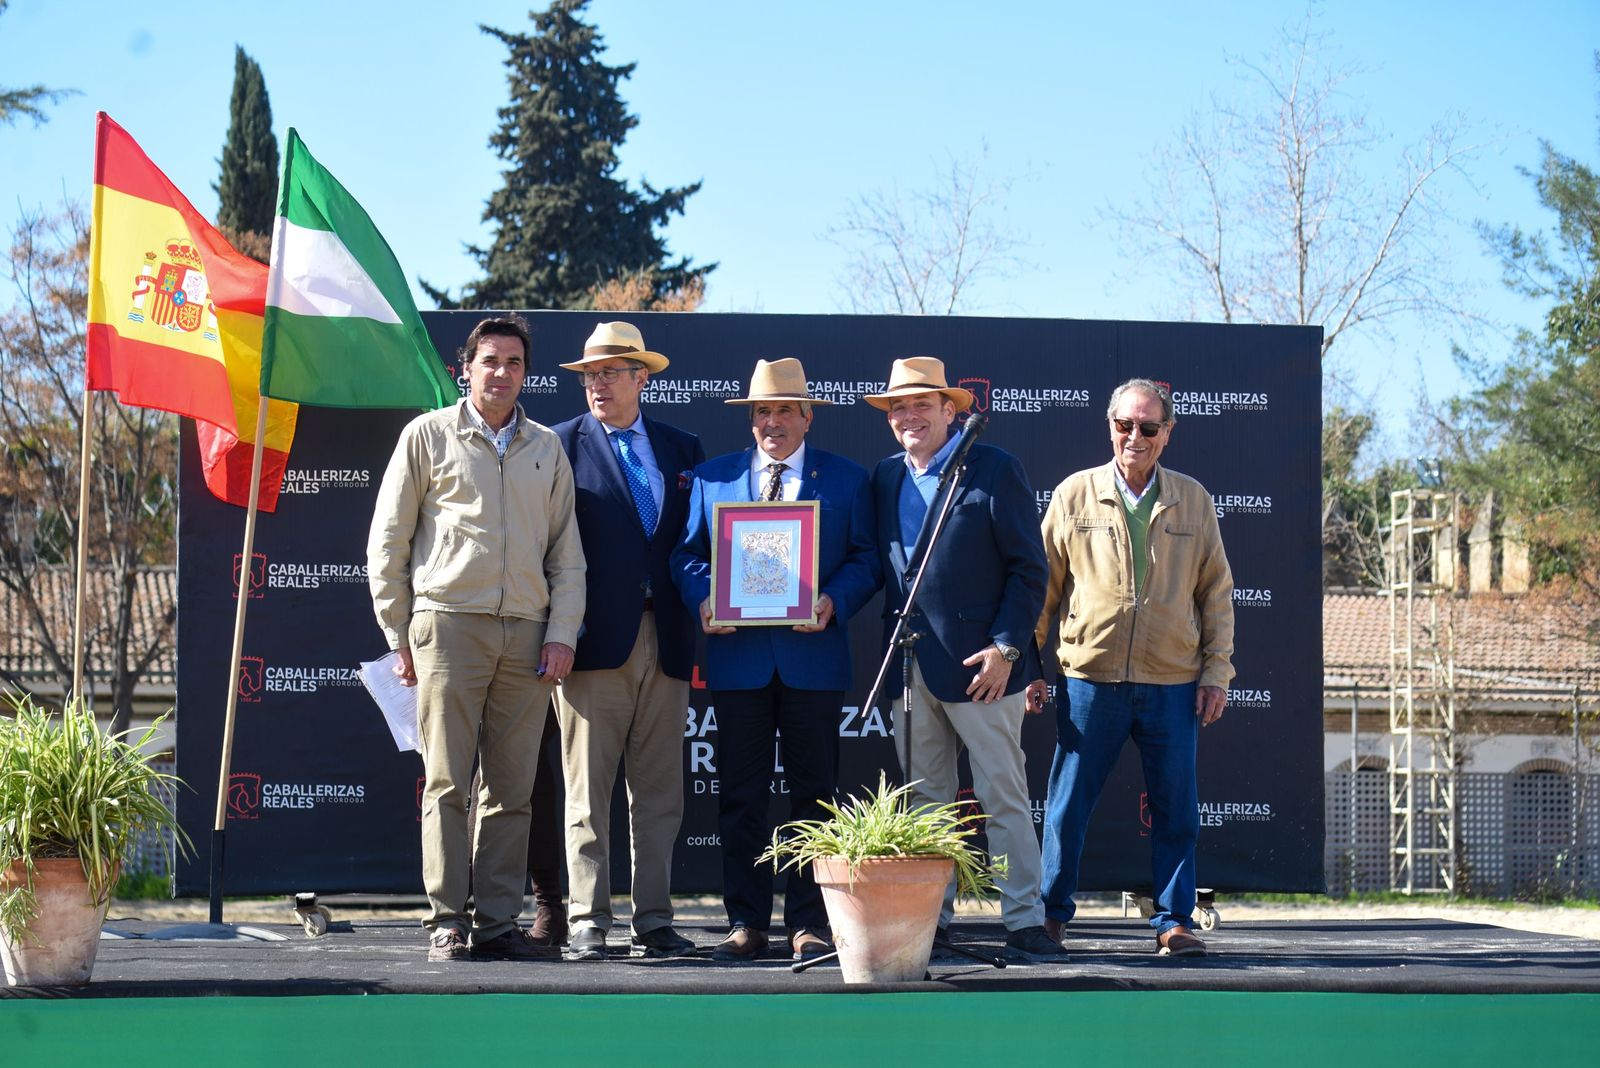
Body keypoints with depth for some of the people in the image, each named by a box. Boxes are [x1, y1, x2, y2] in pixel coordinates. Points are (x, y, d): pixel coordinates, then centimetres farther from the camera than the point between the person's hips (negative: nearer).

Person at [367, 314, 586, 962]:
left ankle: (499, 924, 7)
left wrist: (562, 634, 3)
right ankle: (447, 921, -3)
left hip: (527, 634, 3)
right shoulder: (428, 435, 7)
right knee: (447, 781, -5)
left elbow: (566, 553, 16)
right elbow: (387, 541, 7)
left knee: (511, 789, 3)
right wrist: (398, 635, 2)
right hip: (449, 623, -3)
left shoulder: (546, 449, 16)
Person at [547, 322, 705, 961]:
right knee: (587, 791, -2)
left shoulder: (682, 449, 15)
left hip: (665, 642, 4)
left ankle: (654, 922, 10)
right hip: (594, 642, -4)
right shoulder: (562, 445, 4)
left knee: (660, 793, 5)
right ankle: (587, 924, 0)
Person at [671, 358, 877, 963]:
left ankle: (809, 924, 9)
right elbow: (687, 554, 11)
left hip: (812, 656, -1)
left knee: (812, 794, 3)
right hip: (738, 657, 1)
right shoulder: (713, 477, 13)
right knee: (740, 797, 2)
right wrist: (703, 597, -10)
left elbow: (864, 559, 4)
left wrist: (834, 602, -14)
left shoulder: (846, 479, 9)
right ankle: (746, 923, 8)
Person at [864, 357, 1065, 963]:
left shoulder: (994, 470, -3)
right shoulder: (886, 479, 14)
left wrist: (1006, 648, -13)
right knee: (925, 801, 9)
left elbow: (1029, 569, -5)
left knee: (1004, 799, -3)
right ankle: (931, 920, 14)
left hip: (981, 665, -6)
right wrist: (891, 651, 7)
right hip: (909, 666, 6)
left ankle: (1025, 924, 0)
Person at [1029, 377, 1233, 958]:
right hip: (1090, 679, -1)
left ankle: (1173, 921, 14)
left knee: (1176, 811, 4)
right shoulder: (1075, 494, 5)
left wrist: (1216, 671, 4)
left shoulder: (1193, 500, 8)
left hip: (1172, 684, 1)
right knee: (1067, 806, 3)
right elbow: (1043, 583, 8)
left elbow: (1216, 592, 11)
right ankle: (1049, 915, 15)